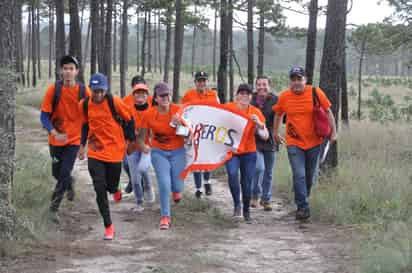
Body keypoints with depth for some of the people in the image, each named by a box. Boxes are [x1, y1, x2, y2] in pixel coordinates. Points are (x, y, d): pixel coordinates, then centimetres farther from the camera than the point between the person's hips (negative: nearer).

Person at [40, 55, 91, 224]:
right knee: (57, 173, 16)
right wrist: (55, 133, -28)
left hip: (74, 139, -1)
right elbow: (44, 116, -12)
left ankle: (53, 208, 3)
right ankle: (69, 183, 51)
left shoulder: (84, 91, -11)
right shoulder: (53, 89, -12)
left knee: (64, 174, -11)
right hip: (56, 139, 2)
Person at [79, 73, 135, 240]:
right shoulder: (84, 105, -3)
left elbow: (129, 119, 0)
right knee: (99, 190, -6)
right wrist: (82, 145, 14)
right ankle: (108, 226, 3)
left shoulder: (114, 102, -12)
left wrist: (129, 140, 4)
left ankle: (114, 189, 49)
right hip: (95, 152, 2)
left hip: (115, 149, -2)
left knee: (111, 185, 8)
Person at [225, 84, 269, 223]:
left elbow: (265, 136, -6)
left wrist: (259, 124, -24)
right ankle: (237, 204, -7)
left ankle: (246, 211, 23)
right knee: (232, 174, -26)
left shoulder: (255, 112, -4)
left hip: (249, 153, 1)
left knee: (247, 183, 1)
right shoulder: (228, 108, -8)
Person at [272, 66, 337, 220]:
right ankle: (303, 207, -6)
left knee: (310, 176, 13)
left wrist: (333, 132, -1)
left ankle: (302, 201, 35)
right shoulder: (284, 97, -4)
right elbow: (278, 114, 14)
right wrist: (275, 132, 19)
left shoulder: (316, 93, -8)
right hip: (294, 143, -1)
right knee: (299, 176, -12)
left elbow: (328, 111, 2)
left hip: (314, 142, 1)